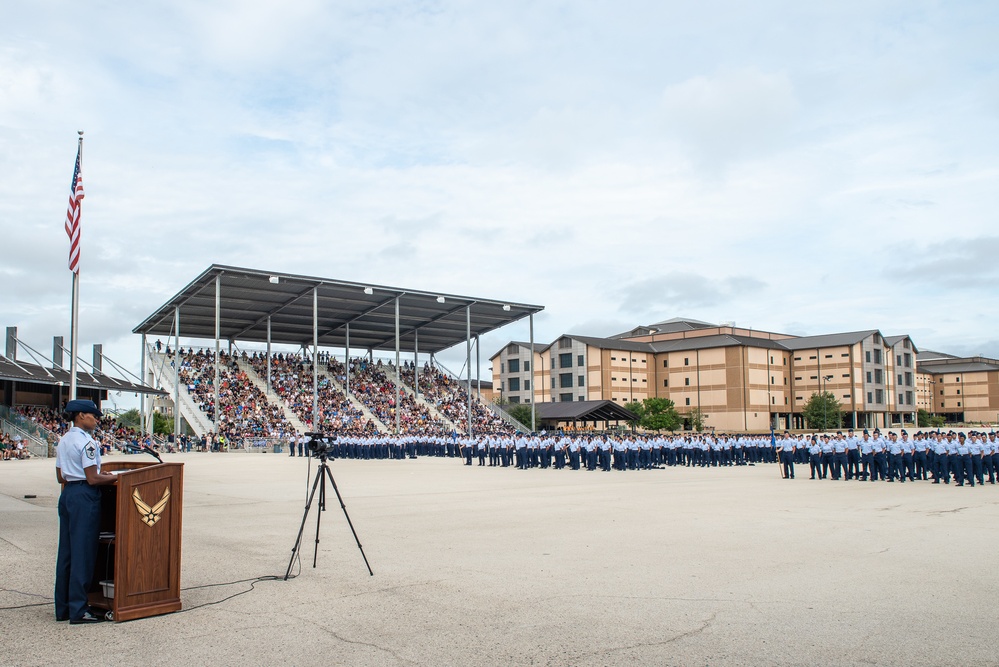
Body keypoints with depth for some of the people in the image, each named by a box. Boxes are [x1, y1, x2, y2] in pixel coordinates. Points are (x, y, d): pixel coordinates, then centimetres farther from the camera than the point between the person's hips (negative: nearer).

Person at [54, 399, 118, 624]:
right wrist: (115, 478, -2)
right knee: (83, 552, -3)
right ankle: (78, 610, 1)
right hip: (84, 496, -9)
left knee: (66, 551, 13)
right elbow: (93, 479, -17)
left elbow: (60, 477, 17)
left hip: (67, 494, 9)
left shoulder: (63, 441, 14)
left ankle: (62, 608, 20)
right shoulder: (87, 442, -14)